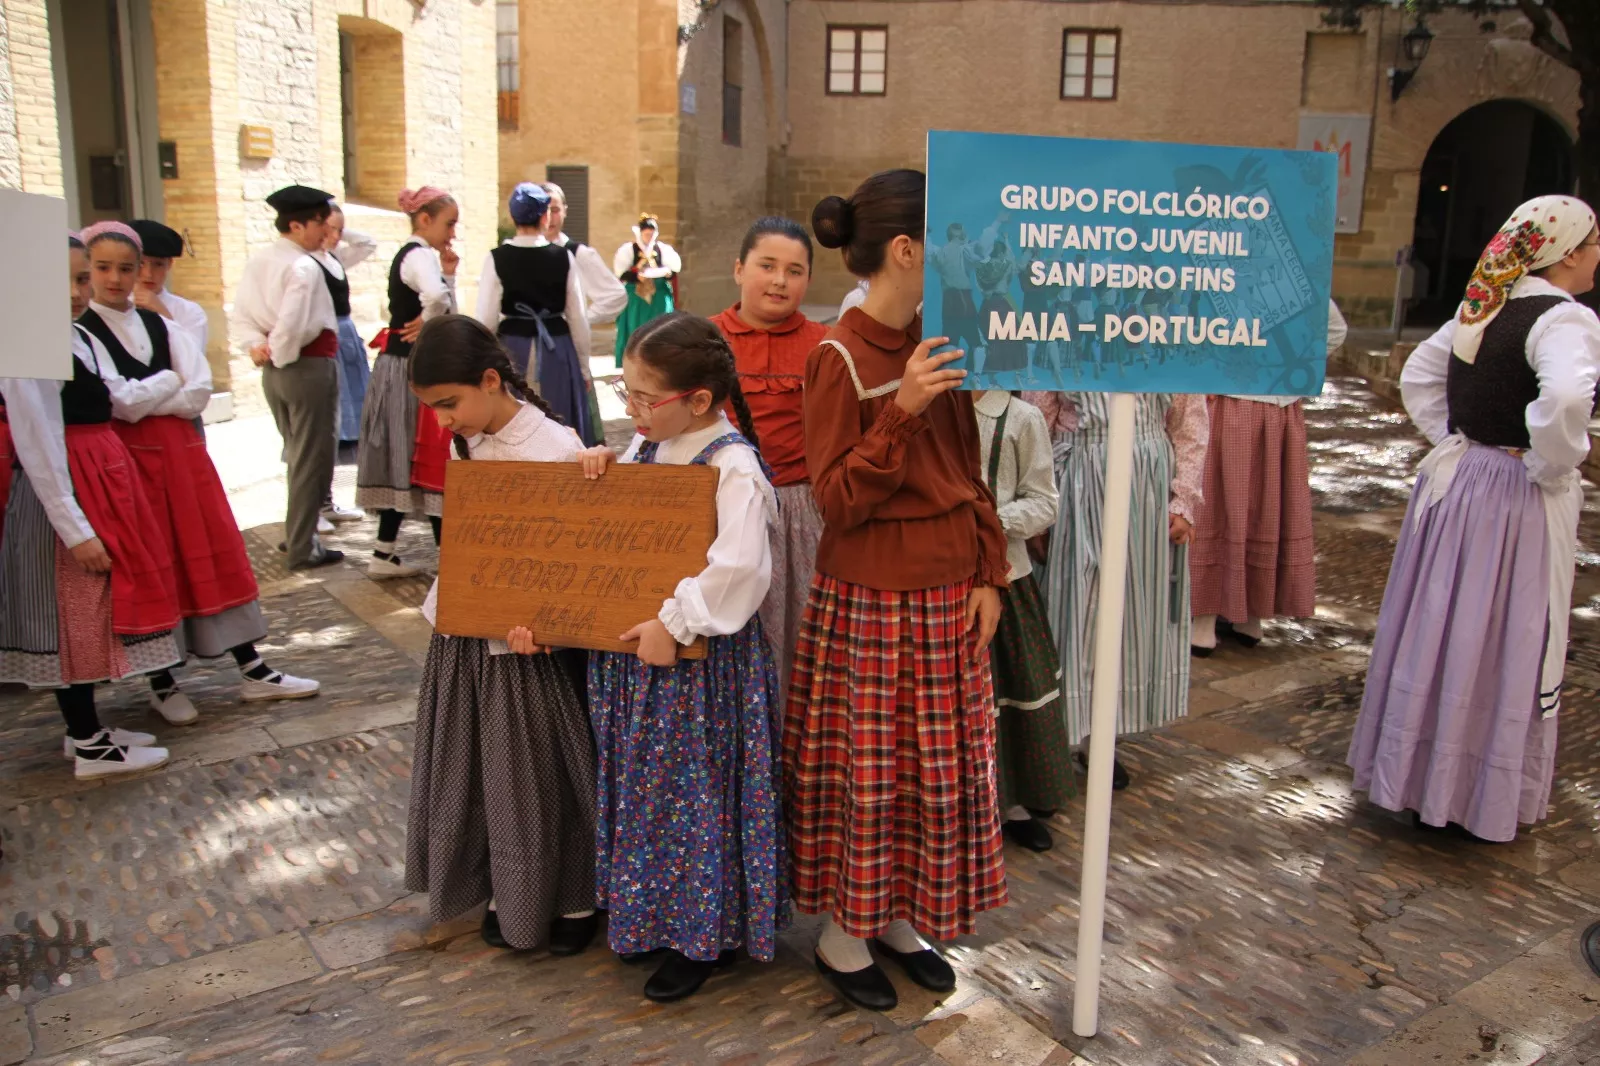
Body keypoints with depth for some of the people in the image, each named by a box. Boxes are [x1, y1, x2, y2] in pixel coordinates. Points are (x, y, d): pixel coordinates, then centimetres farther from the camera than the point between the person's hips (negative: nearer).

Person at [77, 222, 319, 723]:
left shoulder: (159, 324, 9)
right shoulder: (78, 333, -5)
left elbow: (200, 392, -2)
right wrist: (172, 388, -6)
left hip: (182, 451, 5)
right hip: (128, 457, -4)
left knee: (214, 555, 5)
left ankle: (252, 670, 11)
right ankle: (162, 683, 17)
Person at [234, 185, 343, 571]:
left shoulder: (257, 261, 9)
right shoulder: (305, 267, -17)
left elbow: (242, 311, 7)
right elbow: (293, 322, -26)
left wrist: (258, 345, -2)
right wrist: (281, 354, -12)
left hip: (274, 370, 8)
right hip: (309, 365, -8)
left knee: (297, 453, 21)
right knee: (312, 459, 1)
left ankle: (296, 533, 31)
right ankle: (302, 549, 6)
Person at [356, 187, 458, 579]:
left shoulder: (413, 255, 16)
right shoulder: (421, 255, -14)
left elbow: (447, 315, 16)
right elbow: (435, 297, -37)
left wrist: (449, 274, 7)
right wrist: (426, 323, -19)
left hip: (401, 367, 10)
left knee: (404, 460, 13)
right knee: (429, 460, -3)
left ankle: (385, 554, 19)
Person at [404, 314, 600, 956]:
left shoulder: (556, 448, -18)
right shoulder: (467, 444, 4)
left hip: (532, 643, -7)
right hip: (466, 637, 7)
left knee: (543, 770, 7)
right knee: (480, 767, 17)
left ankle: (574, 898, 27)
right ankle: (505, 892, 36)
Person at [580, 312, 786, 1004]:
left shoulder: (732, 466, -21)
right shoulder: (645, 447, 5)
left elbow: (739, 568, -31)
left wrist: (674, 623, -25)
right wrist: (601, 468, 1)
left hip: (699, 656, -8)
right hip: (633, 645, 8)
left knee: (694, 788, 4)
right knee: (643, 782, 19)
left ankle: (704, 936, 24)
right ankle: (651, 916, 38)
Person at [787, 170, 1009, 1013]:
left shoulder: (934, 346, 6)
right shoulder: (839, 359, -13)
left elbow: (967, 474, 11)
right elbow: (837, 501, -16)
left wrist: (989, 575, 5)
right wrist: (900, 413, -26)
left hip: (948, 595, 7)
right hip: (868, 600, -7)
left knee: (943, 769, 14)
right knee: (864, 773, 6)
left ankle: (900, 918, 34)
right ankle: (841, 934, 27)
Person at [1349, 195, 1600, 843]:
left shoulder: (1480, 308, 7)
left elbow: (1417, 377, 15)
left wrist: (1451, 441, 11)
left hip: (1455, 481, 7)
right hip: (1520, 500, -7)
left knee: (1441, 629, 14)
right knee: (1506, 644, 4)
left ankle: (1420, 776, 28)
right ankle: (1487, 796, 17)